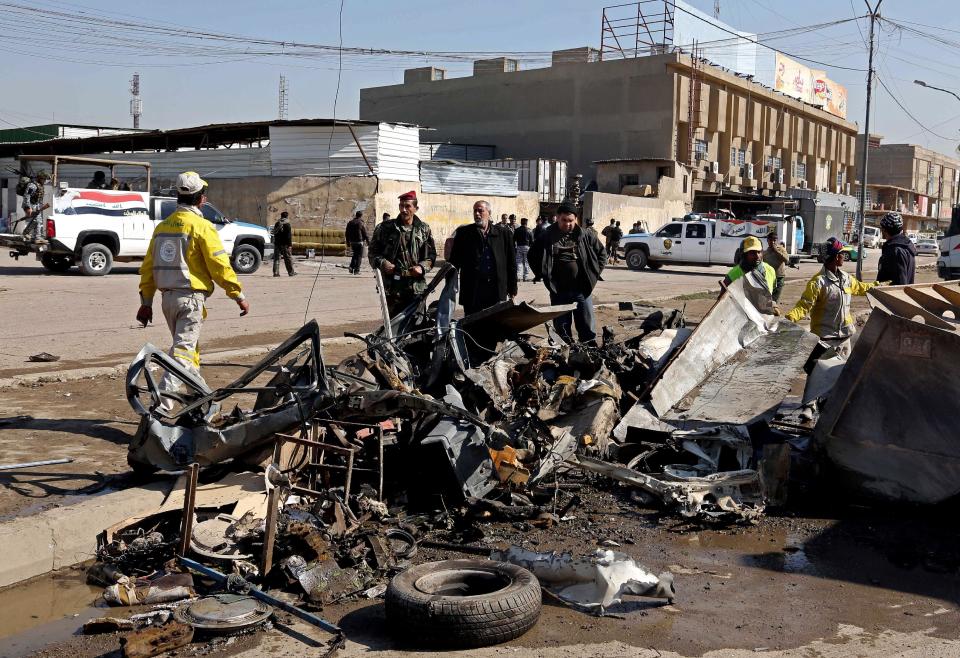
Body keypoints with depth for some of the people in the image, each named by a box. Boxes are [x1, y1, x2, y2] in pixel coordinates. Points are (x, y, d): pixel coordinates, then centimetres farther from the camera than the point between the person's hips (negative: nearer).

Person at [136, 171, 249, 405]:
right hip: (191, 297, -7)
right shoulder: (201, 227, -11)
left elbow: (148, 266, 12)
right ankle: (161, 401, -18)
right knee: (183, 351, -8)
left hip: (167, 298, 8)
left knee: (189, 348, 19)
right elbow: (220, 265, -13)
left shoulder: (162, 226, 11)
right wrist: (239, 296, -4)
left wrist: (146, 302, 17)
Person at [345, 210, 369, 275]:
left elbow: (347, 233, 13)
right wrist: (368, 241, 1)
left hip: (352, 242, 6)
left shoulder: (350, 223, 8)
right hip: (359, 242, -6)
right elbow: (365, 234, -9)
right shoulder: (361, 223, -11)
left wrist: (348, 242, 20)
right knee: (359, 256, 1)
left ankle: (351, 267, 5)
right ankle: (356, 270, -1)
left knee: (354, 255, 20)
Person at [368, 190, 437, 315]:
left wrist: (422, 267, -7)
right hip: (393, 286, -1)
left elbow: (431, 255, 11)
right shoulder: (385, 227, 6)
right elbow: (373, 252, 9)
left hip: (417, 287, 1)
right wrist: (382, 263, -10)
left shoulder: (424, 229, 9)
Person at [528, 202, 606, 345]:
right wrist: (541, 274, 5)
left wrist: (594, 273, 4)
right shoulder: (547, 237, 0)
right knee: (561, 328, 9)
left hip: (582, 289, 0)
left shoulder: (586, 236, 1)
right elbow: (532, 255, 14)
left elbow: (601, 253, 13)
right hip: (558, 291, 0)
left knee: (588, 328, 5)